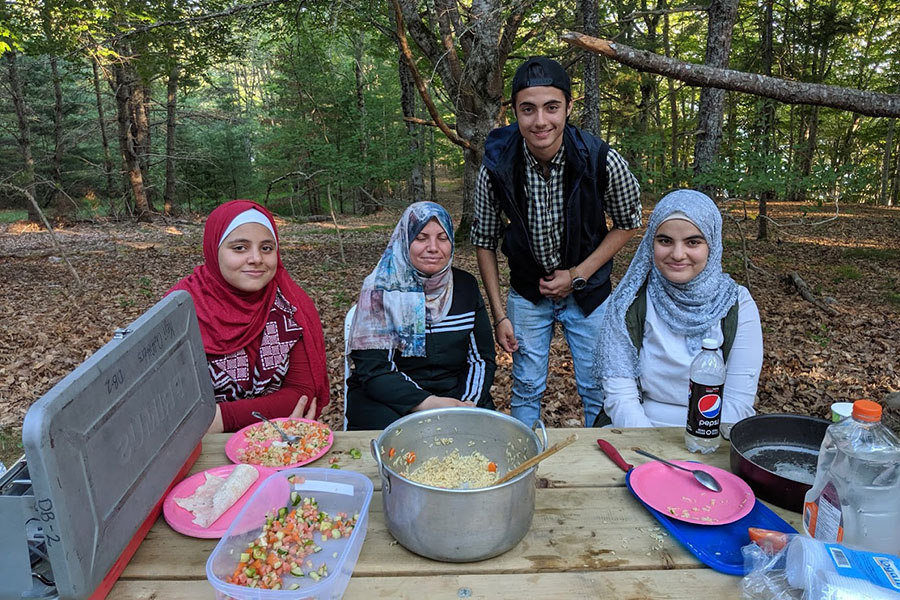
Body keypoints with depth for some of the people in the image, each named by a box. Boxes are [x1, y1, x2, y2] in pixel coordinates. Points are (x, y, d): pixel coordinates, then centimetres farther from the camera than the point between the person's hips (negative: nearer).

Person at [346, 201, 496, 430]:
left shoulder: (465, 286, 5)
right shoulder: (380, 289, -7)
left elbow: (481, 358, 6)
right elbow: (372, 370, -12)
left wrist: (466, 403, -13)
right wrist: (427, 403, -25)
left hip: (454, 393, 4)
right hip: (388, 399, -3)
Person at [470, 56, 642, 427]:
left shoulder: (603, 161, -22)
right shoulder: (496, 167, -19)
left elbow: (628, 223, -4)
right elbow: (484, 241, -5)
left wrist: (578, 274, -14)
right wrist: (499, 315, -6)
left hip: (588, 292, 0)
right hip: (527, 293, 1)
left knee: (597, 391, 10)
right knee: (526, 389, 12)